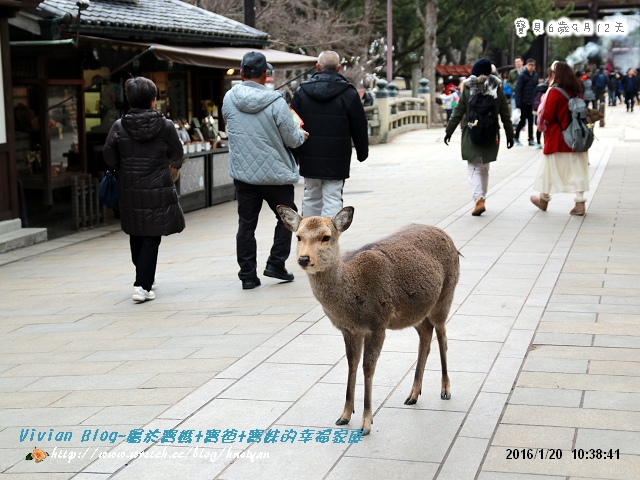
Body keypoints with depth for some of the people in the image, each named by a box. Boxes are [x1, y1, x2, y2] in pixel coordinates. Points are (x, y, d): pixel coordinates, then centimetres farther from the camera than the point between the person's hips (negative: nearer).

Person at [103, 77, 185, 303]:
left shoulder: (119, 127, -5)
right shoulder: (165, 126, -9)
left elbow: (109, 158, -2)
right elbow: (177, 156, 4)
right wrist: (172, 165, 27)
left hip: (129, 191, 3)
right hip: (158, 191, -3)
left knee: (136, 235, 19)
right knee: (151, 238, 1)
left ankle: (145, 276, 35)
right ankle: (143, 285, -6)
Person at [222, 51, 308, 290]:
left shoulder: (229, 98, -4)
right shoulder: (275, 102, -17)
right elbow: (292, 140, -11)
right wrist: (302, 134, 13)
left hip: (242, 172, 4)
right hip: (275, 174, -4)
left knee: (246, 224, 10)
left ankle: (247, 274, 13)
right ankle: (276, 263, 12)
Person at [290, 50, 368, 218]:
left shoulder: (301, 91, 4)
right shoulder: (348, 93, -4)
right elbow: (359, 126, 1)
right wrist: (362, 152, 15)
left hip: (309, 158, 3)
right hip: (337, 160, -3)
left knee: (311, 198, 15)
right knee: (332, 200, -3)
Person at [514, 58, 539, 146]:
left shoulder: (535, 75, 7)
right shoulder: (522, 75, -9)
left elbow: (536, 88, 14)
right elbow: (518, 90, -11)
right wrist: (518, 104, -16)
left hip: (531, 103, 5)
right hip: (523, 103, -5)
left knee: (531, 121, 7)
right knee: (522, 121, -2)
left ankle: (531, 139, 13)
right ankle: (515, 138, 13)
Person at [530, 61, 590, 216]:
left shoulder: (554, 91, -14)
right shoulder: (577, 90, 5)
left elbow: (548, 116, -14)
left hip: (557, 138, -5)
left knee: (550, 167, 9)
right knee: (577, 168, 5)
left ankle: (544, 199, 23)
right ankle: (580, 203, -1)